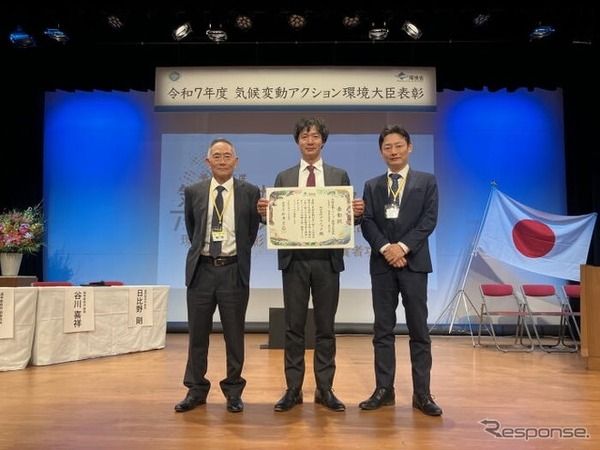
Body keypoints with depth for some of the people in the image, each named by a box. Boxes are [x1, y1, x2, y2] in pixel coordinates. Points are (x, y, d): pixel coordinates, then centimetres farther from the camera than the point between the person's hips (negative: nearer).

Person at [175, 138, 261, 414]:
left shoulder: (250, 192, 0)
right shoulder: (194, 192, 5)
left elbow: (252, 231, 9)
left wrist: (240, 254, 8)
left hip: (234, 270, -1)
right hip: (201, 269, 2)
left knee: (234, 334, 6)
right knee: (197, 333, 9)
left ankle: (233, 391, 21)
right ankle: (196, 390, 24)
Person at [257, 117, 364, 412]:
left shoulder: (339, 176, 9)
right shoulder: (284, 177, 10)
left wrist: (357, 212, -16)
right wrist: (265, 212, -15)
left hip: (327, 259, 0)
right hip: (294, 259, 0)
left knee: (325, 327, 6)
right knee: (294, 327, 5)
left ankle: (325, 389, 18)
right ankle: (293, 389, 15)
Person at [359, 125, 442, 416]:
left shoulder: (427, 182, 7)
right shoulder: (372, 186, 12)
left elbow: (429, 220, -4)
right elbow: (367, 223, 2)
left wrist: (403, 247, -15)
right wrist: (386, 248, -14)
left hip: (414, 262, -2)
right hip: (382, 264, 2)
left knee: (418, 329, 2)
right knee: (383, 330, 5)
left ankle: (422, 393, 11)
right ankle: (384, 390, 14)